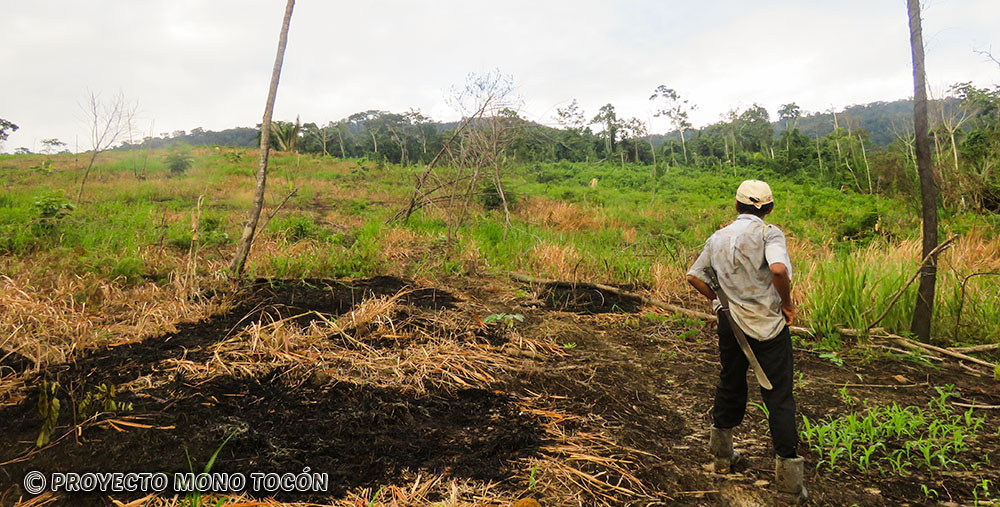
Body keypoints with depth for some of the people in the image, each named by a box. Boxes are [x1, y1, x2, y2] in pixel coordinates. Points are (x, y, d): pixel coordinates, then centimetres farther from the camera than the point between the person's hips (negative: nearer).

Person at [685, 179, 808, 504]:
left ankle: (721, 456, 33)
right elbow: (779, 270, -29)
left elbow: (694, 276, 11)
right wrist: (787, 305, -14)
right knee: (779, 399, 1)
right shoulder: (768, 232, -11)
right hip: (768, 326, -5)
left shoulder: (718, 237, 7)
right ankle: (789, 483, 5)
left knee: (730, 385, 20)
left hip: (730, 323, 5)